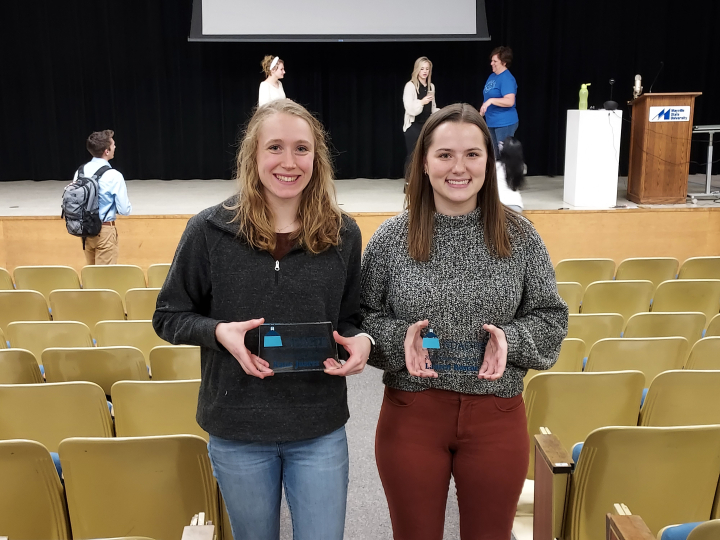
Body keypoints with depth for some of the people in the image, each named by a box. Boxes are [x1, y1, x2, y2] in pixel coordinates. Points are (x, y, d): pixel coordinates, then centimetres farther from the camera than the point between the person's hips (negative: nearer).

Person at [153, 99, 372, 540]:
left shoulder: (343, 234, -3)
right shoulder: (210, 231, -8)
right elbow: (169, 317, 0)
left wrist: (359, 340, -14)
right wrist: (219, 331, -19)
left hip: (321, 432, 1)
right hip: (238, 434, 0)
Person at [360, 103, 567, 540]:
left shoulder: (519, 236, -2)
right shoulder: (391, 238, -4)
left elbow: (550, 317, 4)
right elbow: (362, 318, 2)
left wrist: (509, 338, -14)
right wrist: (400, 336, -17)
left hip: (497, 416, 1)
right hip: (411, 414, 0)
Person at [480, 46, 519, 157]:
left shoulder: (507, 79, -16)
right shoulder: (492, 76, 12)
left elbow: (510, 101, -28)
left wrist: (490, 101, -34)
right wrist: (482, 112, 19)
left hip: (504, 123, -9)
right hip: (491, 122, 9)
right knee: (494, 154, 16)